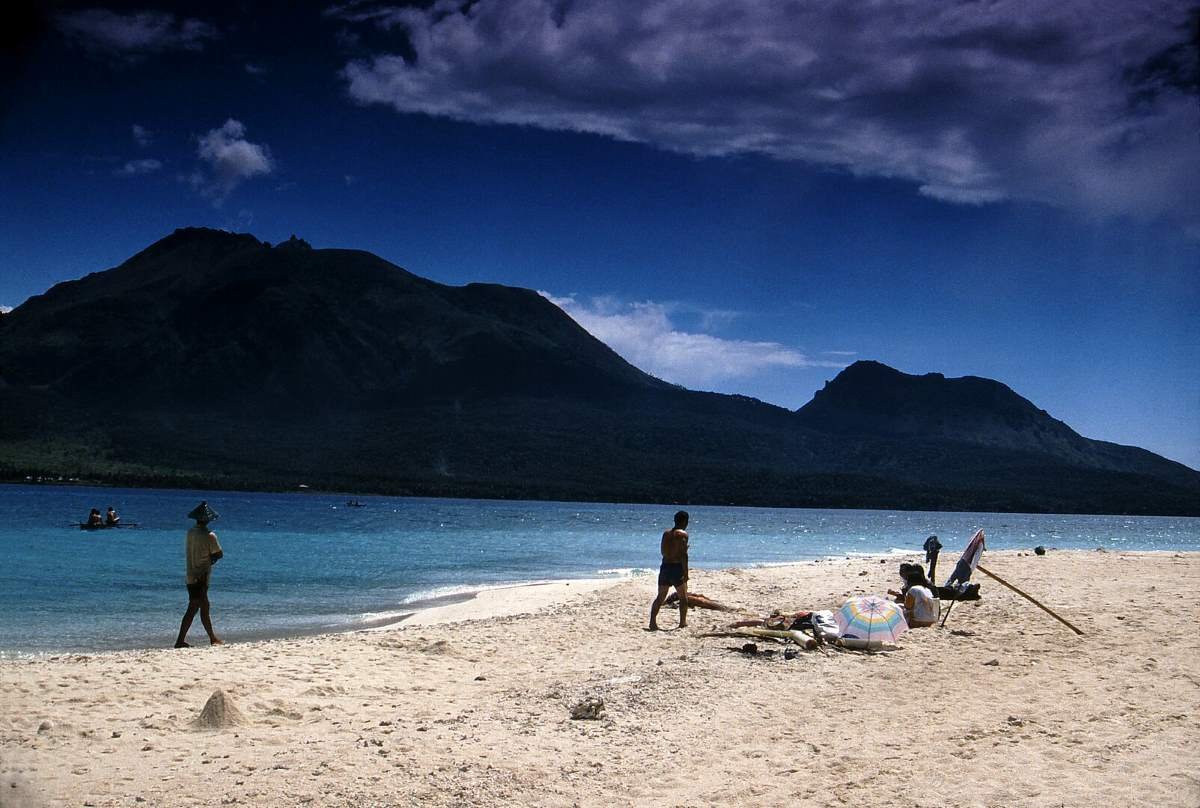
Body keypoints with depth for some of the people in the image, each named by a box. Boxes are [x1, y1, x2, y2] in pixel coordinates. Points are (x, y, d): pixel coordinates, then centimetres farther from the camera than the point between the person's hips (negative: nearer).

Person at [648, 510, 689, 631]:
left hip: (665, 566, 6)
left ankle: (652, 622, 3)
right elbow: (683, 555, -16)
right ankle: (683, 623, 7)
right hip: (677, 567, -5)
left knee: (660, 597, 10)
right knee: (683, 597, 8)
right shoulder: (682, 534, -8)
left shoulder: (666, 533, 11)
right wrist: (686, 573, -15)